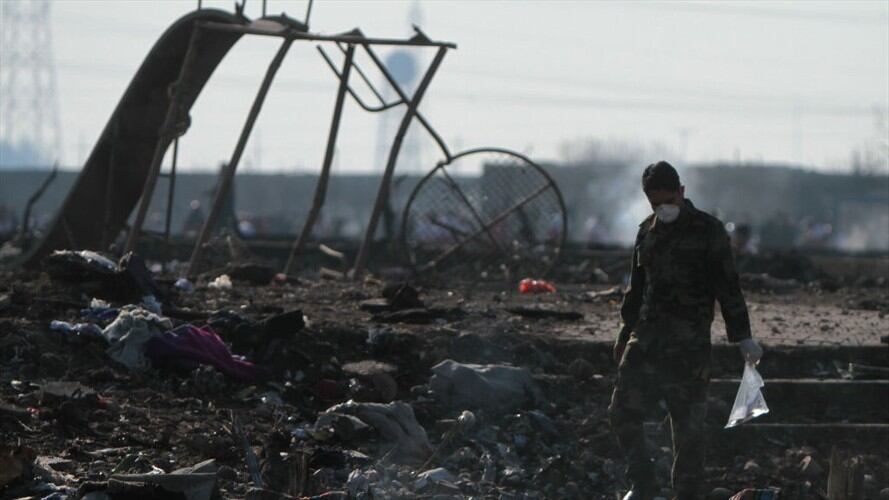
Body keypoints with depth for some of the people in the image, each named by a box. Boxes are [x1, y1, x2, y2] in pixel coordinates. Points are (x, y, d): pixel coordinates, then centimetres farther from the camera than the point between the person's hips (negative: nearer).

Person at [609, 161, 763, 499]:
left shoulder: (708, 230, -2)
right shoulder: (647, 231, 14)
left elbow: (727, 287, -6)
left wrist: (743, 337, -10)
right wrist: (626, 332, 28)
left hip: (689, 345, -5)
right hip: (646, 338, 5)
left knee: (688, 426, -1)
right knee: (622, 411, -2)